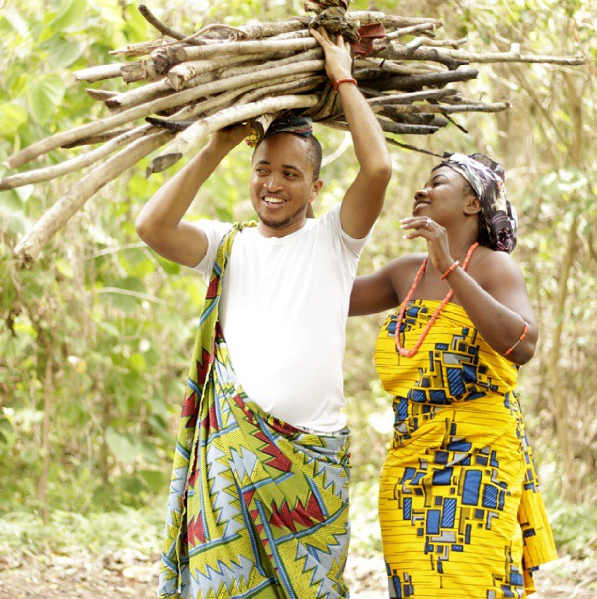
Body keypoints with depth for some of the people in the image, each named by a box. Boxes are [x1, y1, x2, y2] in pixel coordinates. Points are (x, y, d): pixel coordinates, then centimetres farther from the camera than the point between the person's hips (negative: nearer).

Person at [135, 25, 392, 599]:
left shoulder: (333, 239, 7)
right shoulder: (229, 245, 11)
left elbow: (378, 167, -9)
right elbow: (151, 226, -6)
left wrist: (343, 79, 0)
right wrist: (216, 148, 0)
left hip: (311, 454, -1)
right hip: (231, 446, 1)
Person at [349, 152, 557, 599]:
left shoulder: (493, 266, -4)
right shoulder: (407, 273, 13)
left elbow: (522, 345, -22)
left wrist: (451, 268, -23)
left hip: (477, 460, -6)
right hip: (409, 459, 6)